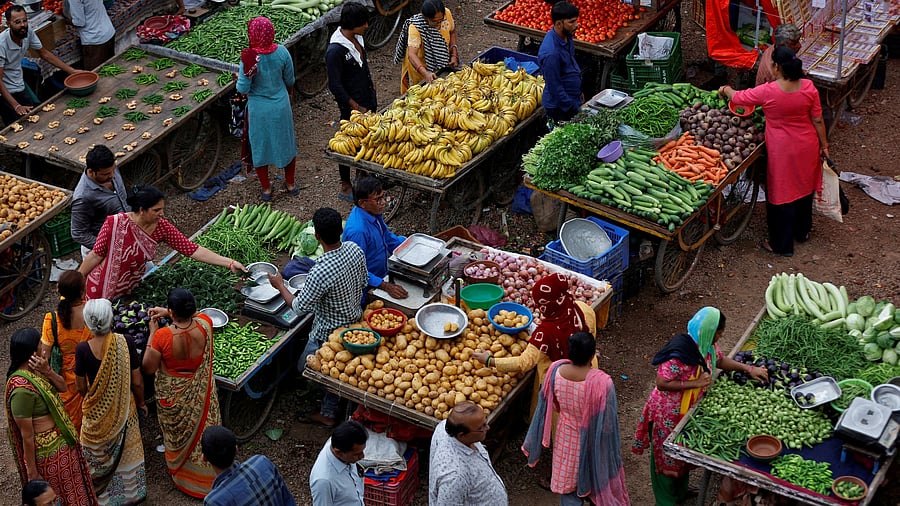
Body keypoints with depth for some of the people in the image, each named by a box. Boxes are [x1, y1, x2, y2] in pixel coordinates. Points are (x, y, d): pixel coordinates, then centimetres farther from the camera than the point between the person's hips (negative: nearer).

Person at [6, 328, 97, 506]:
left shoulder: (34, 370, -7)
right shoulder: (22, 388, -32)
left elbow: (62, 386, 1)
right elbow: (26, 435, -25)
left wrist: (48, 372, -20)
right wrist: (32, 472, -18)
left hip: (62, 440, 8)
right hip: (48, 450, -8)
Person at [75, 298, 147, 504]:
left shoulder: (83, 349, -24)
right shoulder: (124, 343, -23)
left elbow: (81, 386, -10)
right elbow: (137, 382, -13)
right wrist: (140, 403, 6)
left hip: (96, 410, -1)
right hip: (123, 409, 1)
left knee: (97, 453, 23)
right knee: (126, 450, 24)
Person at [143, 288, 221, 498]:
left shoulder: (162, 336, -33)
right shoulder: (205, 325, -24)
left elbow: (148, 368, -19)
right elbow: (196, 314, 3)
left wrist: (152, 333, -16)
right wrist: (167, 313, -3)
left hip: (173, 396, -2)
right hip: (200, 394, 2)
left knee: (178, 435, 25)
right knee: (203, 432, 24)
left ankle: (181, 471, 49)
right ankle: (206, 475, 43)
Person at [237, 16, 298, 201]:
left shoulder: (248, 58, -24)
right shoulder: (282, 52, -15)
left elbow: (243, 89, -19)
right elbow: (290, 81, -2)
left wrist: (239, 78, 2)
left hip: (258, 109, -3)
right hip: (281, 106, 3)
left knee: (260, 146, 17)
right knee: (286, 143, 21)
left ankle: (266, 189, 28)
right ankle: (290, 184, 36)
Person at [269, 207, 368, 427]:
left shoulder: (321, 272, -37)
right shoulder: (354, 250, -15)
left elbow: (300, 306, -22)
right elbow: (363, 283, 3)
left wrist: (280, 285, -7)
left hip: (329, 333, -8)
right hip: (354, 320, 8)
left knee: (305, 368, 17)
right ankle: (329, 413, 40)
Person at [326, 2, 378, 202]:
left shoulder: (357, 38, 0)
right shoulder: (335, 50, -26)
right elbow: (335, 86, -22)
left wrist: (372, 94, 18)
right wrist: (356, 107, -17)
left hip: (368, 101, 8)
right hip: (351, 106, -8)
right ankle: (345, 187, 20)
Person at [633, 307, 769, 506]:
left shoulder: (707, 344, -8)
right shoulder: (680, 353, -35)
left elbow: (720, 360, 12)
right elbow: (661, 384, -31)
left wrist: (748, 369, 3)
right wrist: (696, 383, -30)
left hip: (688, 410, 9)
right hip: (668, 413, -9)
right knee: (666, 458, 12)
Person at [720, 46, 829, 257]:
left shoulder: (767, 92, -22)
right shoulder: (808, 87, -12)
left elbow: (738, 98, -7)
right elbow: (818, 120, -4)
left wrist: (726, 89, 15)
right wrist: (824, 144, 9)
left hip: (782, 151, -4)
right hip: (807, 148, 5)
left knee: (781, 193, 9)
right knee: (804, 187, 23)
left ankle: (782, 244, 19)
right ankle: (802, 231, 43)